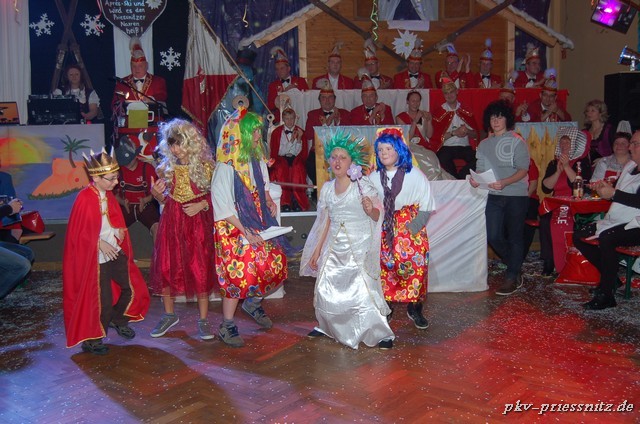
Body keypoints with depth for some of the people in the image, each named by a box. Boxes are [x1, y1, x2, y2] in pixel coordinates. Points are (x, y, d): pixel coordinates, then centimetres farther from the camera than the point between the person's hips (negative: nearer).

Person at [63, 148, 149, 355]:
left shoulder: (108, 195, 4)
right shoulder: (85, 199, -18)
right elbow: (80, 233, -16)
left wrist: (119, 231, -1)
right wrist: (100, 244, -20)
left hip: (116, 252, 7)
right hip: (96, 258, -7)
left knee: (133, 288, 9)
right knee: (102, 300, -1)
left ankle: (118, 320, 35)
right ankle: (91, 340, 20)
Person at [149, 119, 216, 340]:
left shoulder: (206, 166, -7)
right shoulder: (165, 168, 1)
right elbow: (164, 199, 11)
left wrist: (202, 204, -15)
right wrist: (155, 193, -9)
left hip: (198, 222, -3)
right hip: (171, 222, 3)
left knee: (200, 269, 0)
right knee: (165, 268, 6)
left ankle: (203, 320, 13)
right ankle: (169, 315, 27)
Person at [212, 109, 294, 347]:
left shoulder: (257, 161, 5)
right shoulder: (226, 167, -17)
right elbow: (223, 206, -17)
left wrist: (269, 201, 2)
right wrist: (245, 232, -19)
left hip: (259, 225, 7)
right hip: (235, 229, -7)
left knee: (276, 264, 4)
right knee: (239, 273, -7)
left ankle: (253, 303, 32)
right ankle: (226, 327, 11)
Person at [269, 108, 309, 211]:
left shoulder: (300, 132, 10)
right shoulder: (276, 132, 7)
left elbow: (303, 153, 4)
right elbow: (274, 152, -1)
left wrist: (299, 139, -12)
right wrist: (291, 141, -8)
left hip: (295, 158, 1)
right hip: (281, 158, 0)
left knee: (298, 168, -34)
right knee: (282, 168, -35)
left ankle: (297, 201, -30)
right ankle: (285, 202, -33)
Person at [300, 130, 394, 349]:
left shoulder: (363, 186, -7)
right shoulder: (327, 188, 8)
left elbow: (377, 217, -5)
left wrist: (370, 210, -28)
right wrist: (317, 251, 17)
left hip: (359, 247, -5)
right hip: (335, 247, 5)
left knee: (363, 290, -9)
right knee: (325, 288, 7)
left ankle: (381, 333, 5)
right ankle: (326, 326, 30)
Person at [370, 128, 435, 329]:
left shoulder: (415, 175, -5)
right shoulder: (374, 177, 4)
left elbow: (426, 205, -4)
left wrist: (414, 226, -12)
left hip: (410, 227, -2)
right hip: (384, 229, 3)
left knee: (415, 266, -7)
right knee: (384, 267, 1)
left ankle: (415, 309, 9)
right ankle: (386, 308, 17)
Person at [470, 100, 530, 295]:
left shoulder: (517, 141, -4)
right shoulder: (484, 144, 12)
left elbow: (523, 169, -10)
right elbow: (481, 169, 12)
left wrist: (504, 182, -26)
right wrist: (475, 179, -11)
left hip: (516, 195, -5)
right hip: (494, 196, 5)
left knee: (515, 236, 2)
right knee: (493, 237, 2)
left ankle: (511, 278, 12)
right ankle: (516, 268, 25)